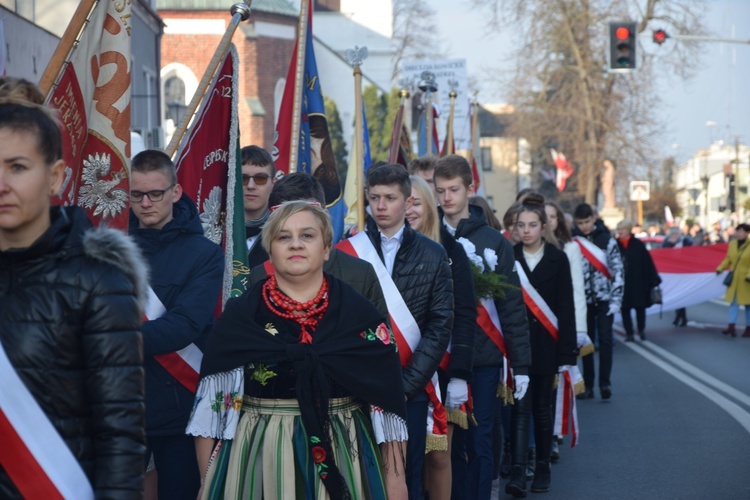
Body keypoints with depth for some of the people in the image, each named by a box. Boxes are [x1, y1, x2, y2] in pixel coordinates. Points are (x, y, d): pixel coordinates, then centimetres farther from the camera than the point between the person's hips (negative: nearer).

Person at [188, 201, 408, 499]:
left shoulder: (360, 314, 3)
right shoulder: (240, 314, 1)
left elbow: (387, 396, 2)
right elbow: (212, 401, 1)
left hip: (341, 460, 1)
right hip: (258, 462, 0)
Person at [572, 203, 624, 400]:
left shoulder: (607, 240, 0)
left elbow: (618, 271, -2)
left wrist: (616, 300, -9)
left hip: (604, 299, -1)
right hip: (583, 300, 2)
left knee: (605, 339, -9)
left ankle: (605, 382, -7)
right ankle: (588, 385, 10)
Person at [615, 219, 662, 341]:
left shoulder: (638, 245, -2)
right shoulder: (615, 245, -1)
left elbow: (648, 262, -1)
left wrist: (654, 279, -5)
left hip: (637, 283, 0)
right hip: (621, 284, 0)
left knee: (640, 307, 7)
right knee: (624, 308, 0)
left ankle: (641, 330, 25)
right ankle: (629, 333, 8)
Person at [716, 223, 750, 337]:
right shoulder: (732, 244, 3)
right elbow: (728, 259, 9)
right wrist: (720, 269, -3)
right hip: (734, 279, 4)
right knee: (733, 302, 0)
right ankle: (731, 327, -4)